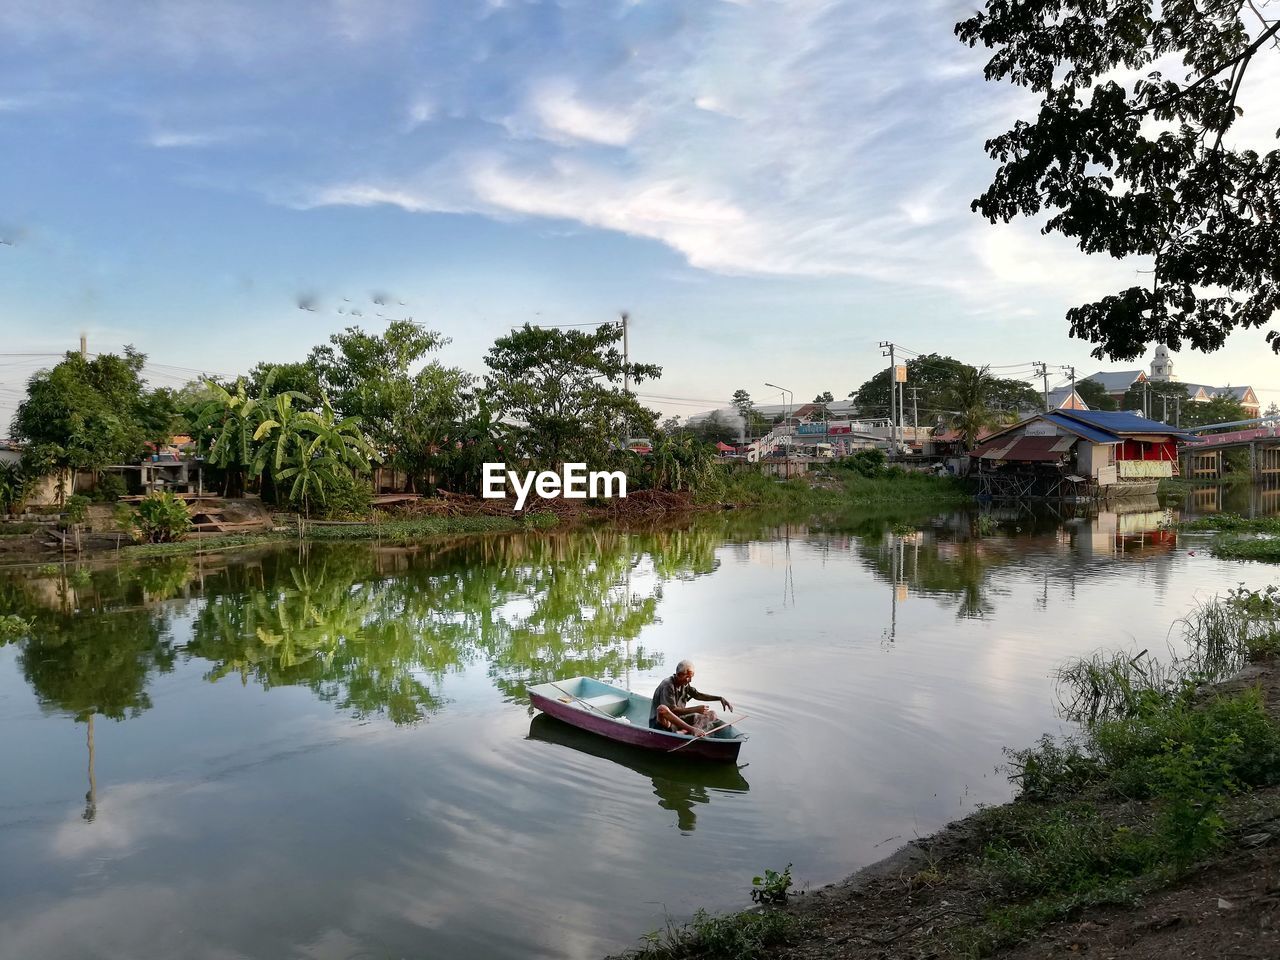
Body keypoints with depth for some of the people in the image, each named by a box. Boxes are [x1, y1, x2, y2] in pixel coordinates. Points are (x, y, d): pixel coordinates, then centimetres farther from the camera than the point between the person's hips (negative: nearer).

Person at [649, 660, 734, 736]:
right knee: (662, 709, -42)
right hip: (662, 721, -8)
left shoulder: (685, 684, 7)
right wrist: (696, 709, -22)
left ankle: (683, 732, -28)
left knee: (711, 714, -2)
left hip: (678, 720, 8)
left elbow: (698, 695, 18)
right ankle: (693, 729, -45)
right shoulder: (668, 685, -18)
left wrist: (720, 698, 7)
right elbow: (672, 710, -23)